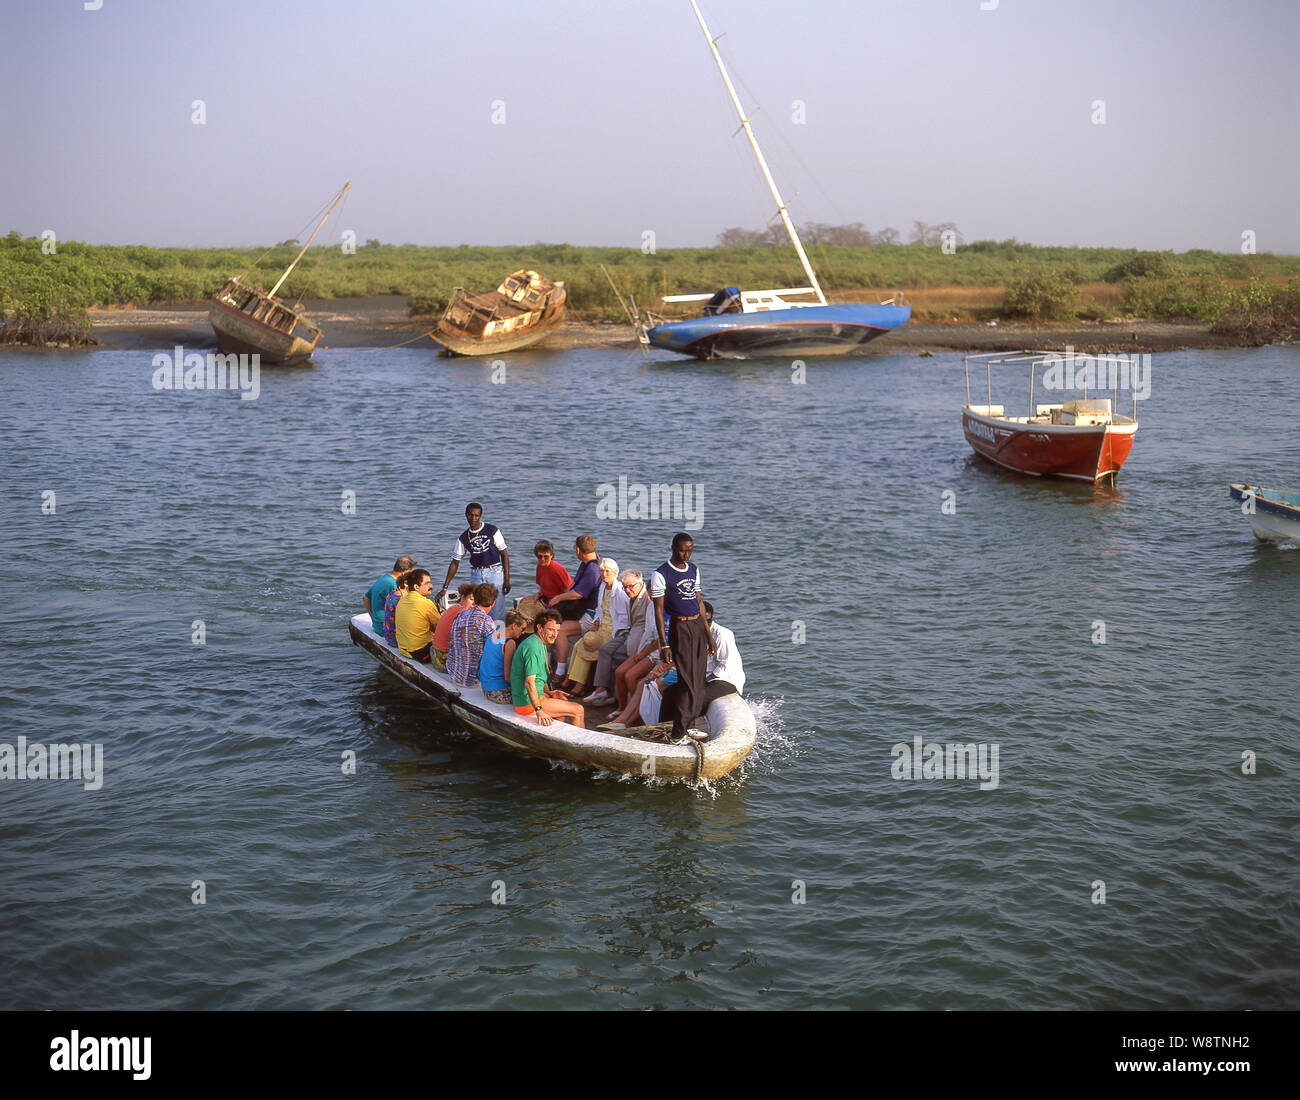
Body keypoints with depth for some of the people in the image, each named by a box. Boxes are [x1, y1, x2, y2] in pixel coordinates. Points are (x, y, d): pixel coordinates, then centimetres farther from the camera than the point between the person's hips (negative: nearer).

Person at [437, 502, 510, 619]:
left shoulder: (492, 531, -1)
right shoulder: (464, 538, 7)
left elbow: (504, 554, 1)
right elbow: (455, 562, 9)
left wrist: (507, 580, -6)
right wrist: (445, 588, 4)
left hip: (495, 572, -2)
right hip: (476, 575, 3)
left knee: (496, 614, -6)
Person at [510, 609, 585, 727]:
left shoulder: (541, 644, 12)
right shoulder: (533, 647, -22)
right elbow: (529, 682, -29)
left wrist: (549, 693, 12)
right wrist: (539, 710, -35)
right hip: (528, 704, -11)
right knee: (578, 710, -8)